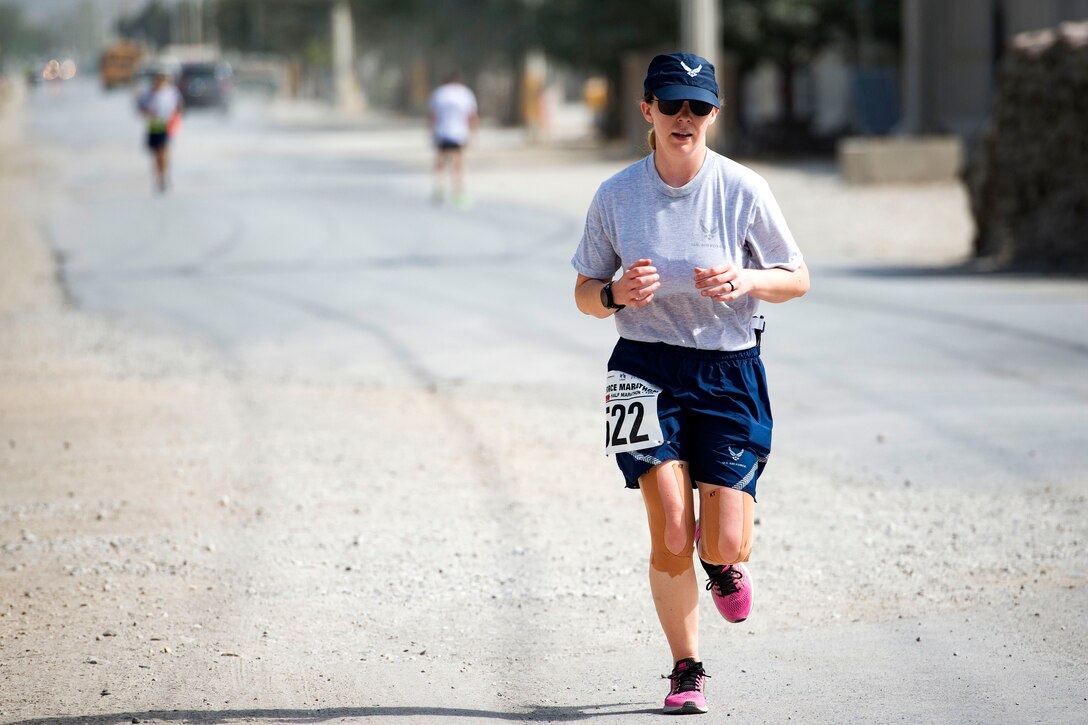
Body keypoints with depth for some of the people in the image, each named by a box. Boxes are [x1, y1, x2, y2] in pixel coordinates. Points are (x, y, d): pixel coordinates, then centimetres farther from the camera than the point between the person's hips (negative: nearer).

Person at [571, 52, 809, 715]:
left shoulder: (744, 190, -4)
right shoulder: (615, 197, 0)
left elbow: (798, 278, 3)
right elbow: (585, 293, 9)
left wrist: (746, 280, -17)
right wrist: (617, 293, -15)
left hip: (730, 371, 0)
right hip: (647, 368, 0)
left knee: (726, 544, -8)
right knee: (671, 534, -12)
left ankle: (725, 564, 32)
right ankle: (687, 671, 8)